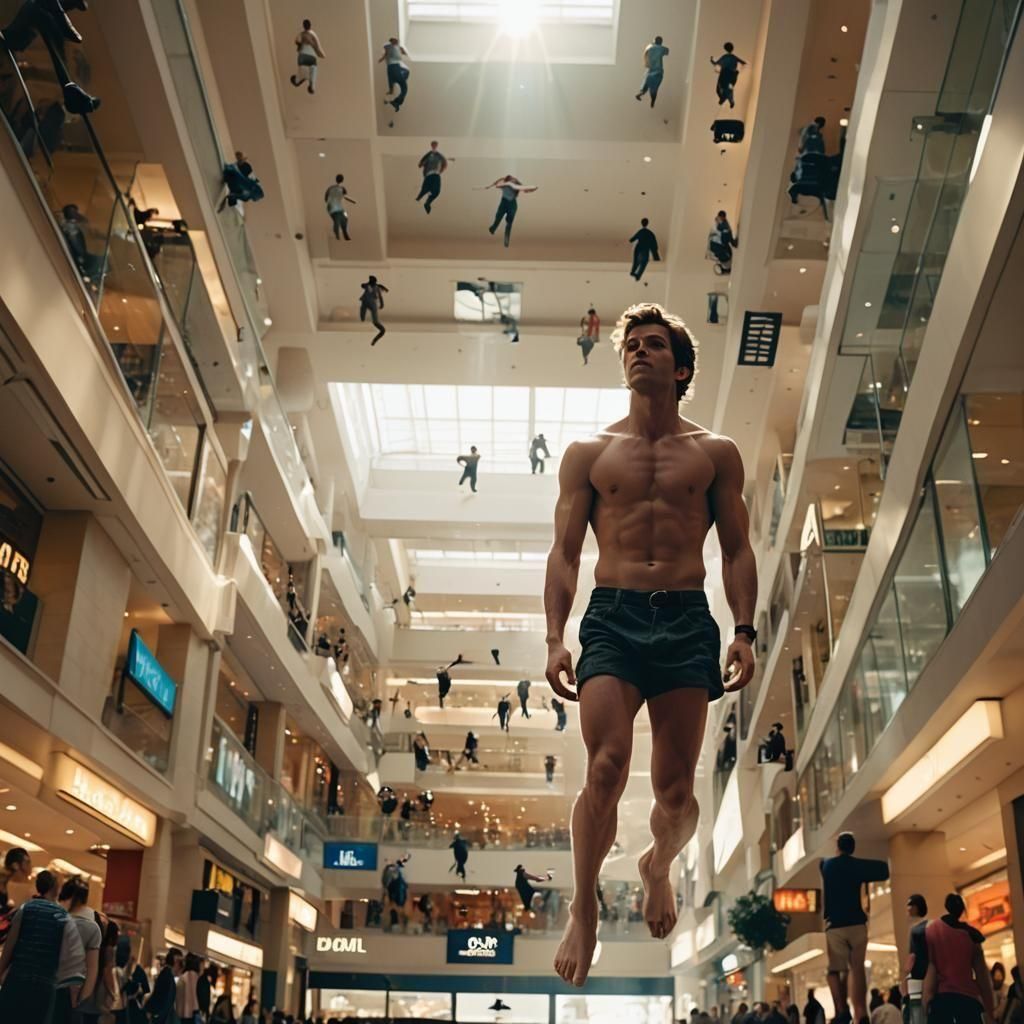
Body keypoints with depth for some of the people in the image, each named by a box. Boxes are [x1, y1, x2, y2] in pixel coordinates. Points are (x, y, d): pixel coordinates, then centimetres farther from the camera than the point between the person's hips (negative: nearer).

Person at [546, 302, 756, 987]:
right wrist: (555, 639, -3)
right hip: (612, 618, -1)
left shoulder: (716, 454, 13)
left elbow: (737, 550, 11)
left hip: (687, 622, 1)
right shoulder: (589, 454, 12)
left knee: (676, 787, 3)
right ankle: (584, 911, 1)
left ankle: (660, 864, 35)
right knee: (607, 767, -16)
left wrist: (745, 632, -2)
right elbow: (565, 553, 8)